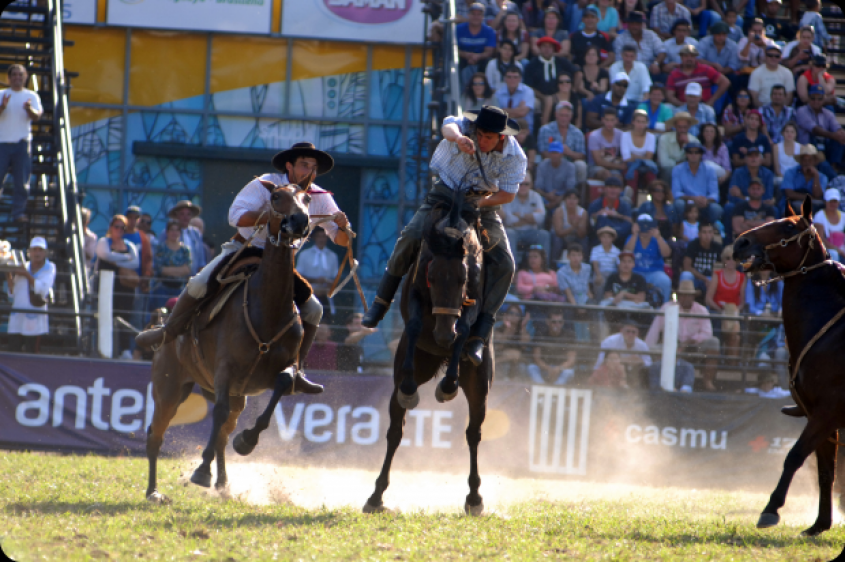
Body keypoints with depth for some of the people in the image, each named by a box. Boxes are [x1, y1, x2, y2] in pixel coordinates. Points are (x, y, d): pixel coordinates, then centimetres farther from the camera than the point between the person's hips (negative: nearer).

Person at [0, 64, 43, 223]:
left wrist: (29, 109, -26)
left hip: (22, 144, 1)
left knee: (22, 182, -2)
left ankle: (18, 212, 2)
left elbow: (37, 116, -4)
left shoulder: (31, 96, 9)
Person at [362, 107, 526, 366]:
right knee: (412, 235, -24)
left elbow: (508, 194, -13)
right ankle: (380, 304, -11)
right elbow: (449, 126, -43)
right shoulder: (467, 128, -20)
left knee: (504, 264, -15)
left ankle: (478, 336, -12)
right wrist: (458, 138, -67)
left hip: (481, 202, 1)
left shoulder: (514, 157, -17)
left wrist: (479, 203, -29)